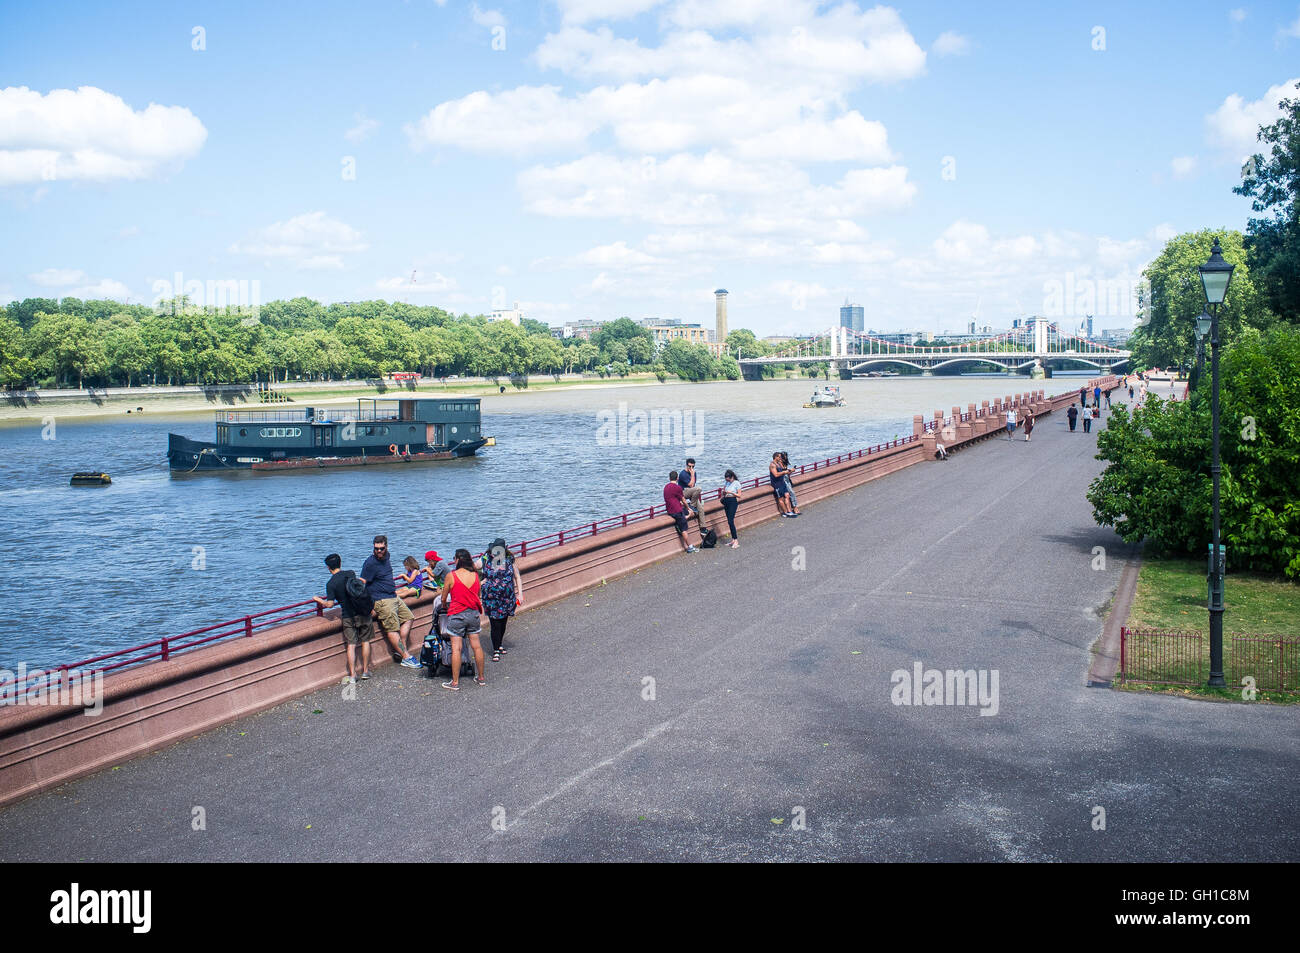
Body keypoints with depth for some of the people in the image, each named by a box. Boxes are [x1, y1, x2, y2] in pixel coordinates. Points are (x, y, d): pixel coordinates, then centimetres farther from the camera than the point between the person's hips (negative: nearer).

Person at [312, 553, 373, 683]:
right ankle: (365, 671, 19)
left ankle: (352, 676, 2)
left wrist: (319, 600, 5)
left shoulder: (331, 584, -11)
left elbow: (330, 604, -13)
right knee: (365, 641, 13)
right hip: (363, 612, 2)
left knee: (351, 645, 3)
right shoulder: (351, 573, -1)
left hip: (348, 616, -2)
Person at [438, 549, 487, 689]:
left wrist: (445, 606, 20)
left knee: (456, 648, -2)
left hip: (456, 615, -4)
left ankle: (455, 682, 1)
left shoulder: (451, 576, -10)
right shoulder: (475, 575, 1)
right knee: (476, 646, 11)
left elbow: (443, 599, -2)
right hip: (473, 613, 4)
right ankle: (481, 677, 20)